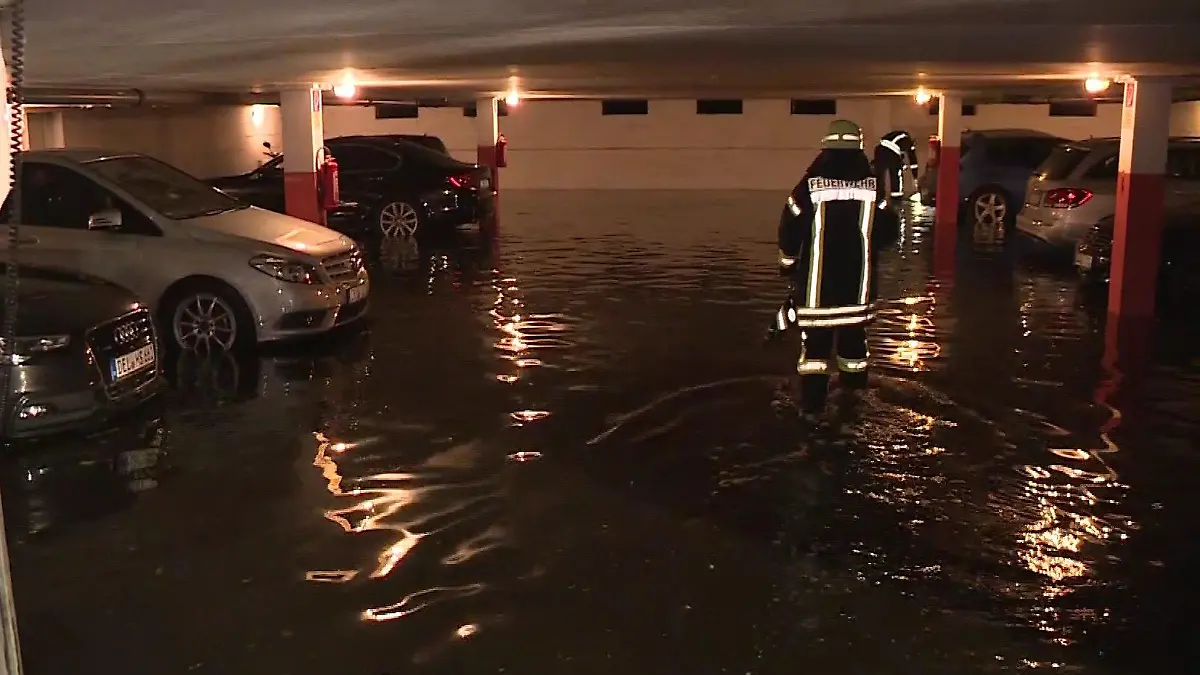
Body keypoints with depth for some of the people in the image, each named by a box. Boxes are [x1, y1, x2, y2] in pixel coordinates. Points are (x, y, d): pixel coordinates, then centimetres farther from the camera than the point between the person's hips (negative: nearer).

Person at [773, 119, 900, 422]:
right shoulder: (872, 185, -4)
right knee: (854, 336, 18)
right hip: (858, 281, 2)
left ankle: (813, 404, 3)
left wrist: (788, 263, 11)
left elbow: (789, 229, -6)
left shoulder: (810, 185, -10)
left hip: (816, 281, -2)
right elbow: (889, 232, 2)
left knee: (815, 340, 5)